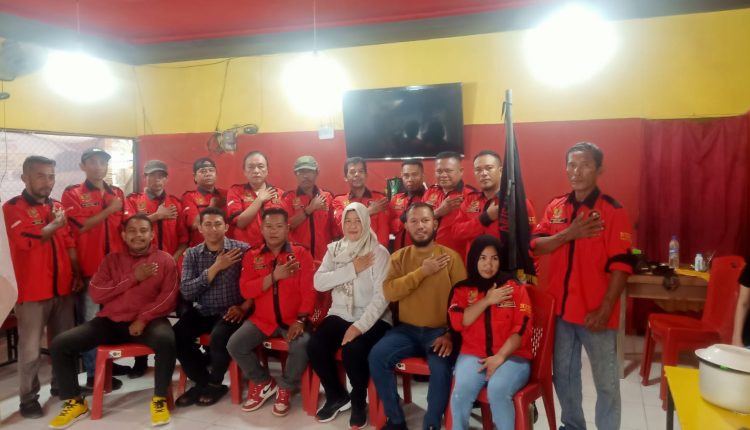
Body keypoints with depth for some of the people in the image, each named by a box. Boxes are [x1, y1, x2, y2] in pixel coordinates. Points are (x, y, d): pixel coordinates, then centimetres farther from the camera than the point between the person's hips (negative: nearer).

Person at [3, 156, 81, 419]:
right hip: (32, 291, -5)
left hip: (63, 288, 5)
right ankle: (28, 398, 14)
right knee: (31, 349, 2)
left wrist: (76, 274, 12)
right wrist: (53, 226, -13)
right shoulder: (12, 207, -4)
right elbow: (27, 241, -18)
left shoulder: (57, 207, 12)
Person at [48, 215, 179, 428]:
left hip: (148, 320, -3)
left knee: (166, 339, -37)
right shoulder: (112, 260, 12)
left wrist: (143, 318, -18)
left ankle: (159, 398, -15)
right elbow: (96, 294, 1)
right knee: (60, 344, -12)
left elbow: (168, 298, -5)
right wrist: (133, 278, -8)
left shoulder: (165, 260, 3)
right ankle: (75, 402, 7)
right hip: (111, 321, 4)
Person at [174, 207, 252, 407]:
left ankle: (215, 383, 1)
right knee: (176, 336, -18)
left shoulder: (242, 249, -6)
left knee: (219, 337, -30)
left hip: (230, 311, -4)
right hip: (202, 311, 4)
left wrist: (244, 307, -21)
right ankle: (202, 381, 6)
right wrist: (216, 267, -15)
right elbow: (186, 292, -9)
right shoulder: (192, 254, 3)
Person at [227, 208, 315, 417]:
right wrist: (274, 276, -18)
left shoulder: (301, 254, -1)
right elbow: (245, 290, -7)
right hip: (262, 320, 3)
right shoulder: (252, 256, 5)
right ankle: (264, 382, 10)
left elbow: (308, 290, -7)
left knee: (302, 345, -30)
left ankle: (285, 388, 0)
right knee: (234, 345, -16)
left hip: (292, 320, -3)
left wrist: (300, 320, -18)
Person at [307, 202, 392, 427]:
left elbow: (382, 295, -14)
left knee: (353, 349, -30)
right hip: (340, 315, 4)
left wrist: (360, 326, -24)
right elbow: (318, 282, -6)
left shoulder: (379, 252, -6)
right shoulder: (334, 249, 7)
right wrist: (352, 269, -15)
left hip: (372, 318, -4)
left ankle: (359, 401, 1)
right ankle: (336, 396, 9)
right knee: (315, 347, -19)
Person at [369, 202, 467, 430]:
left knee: (441, 367, -30)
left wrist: (452, 335, -17)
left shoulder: (451, 257, -1)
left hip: (440, 330, -3)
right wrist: (422, 271, -16)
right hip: (407, 329, 3)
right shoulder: (399, 257, 6)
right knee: (376, 356, -20)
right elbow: (389, 292, -10)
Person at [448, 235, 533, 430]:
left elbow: (522, 328, -4)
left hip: (511, 356, -1)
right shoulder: (462, 289, 10)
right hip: (473, 354, 1)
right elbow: (458, 322, -4)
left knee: (497, 390, -31)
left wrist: (500, 356, -14)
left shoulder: (515, 287, 4)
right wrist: (487, 300, -10)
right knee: (462, 389, -28)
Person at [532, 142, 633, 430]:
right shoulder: (555, 207, 6)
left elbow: (621, 266, -13)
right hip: (560, 308, 5)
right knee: (563, 374, 19)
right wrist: (569, 234, -19)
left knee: (606, 382, 8)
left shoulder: (613, 212, -10)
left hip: (595, 312, -5)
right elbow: (536, 245, -4)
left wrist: (605, 309, -17)